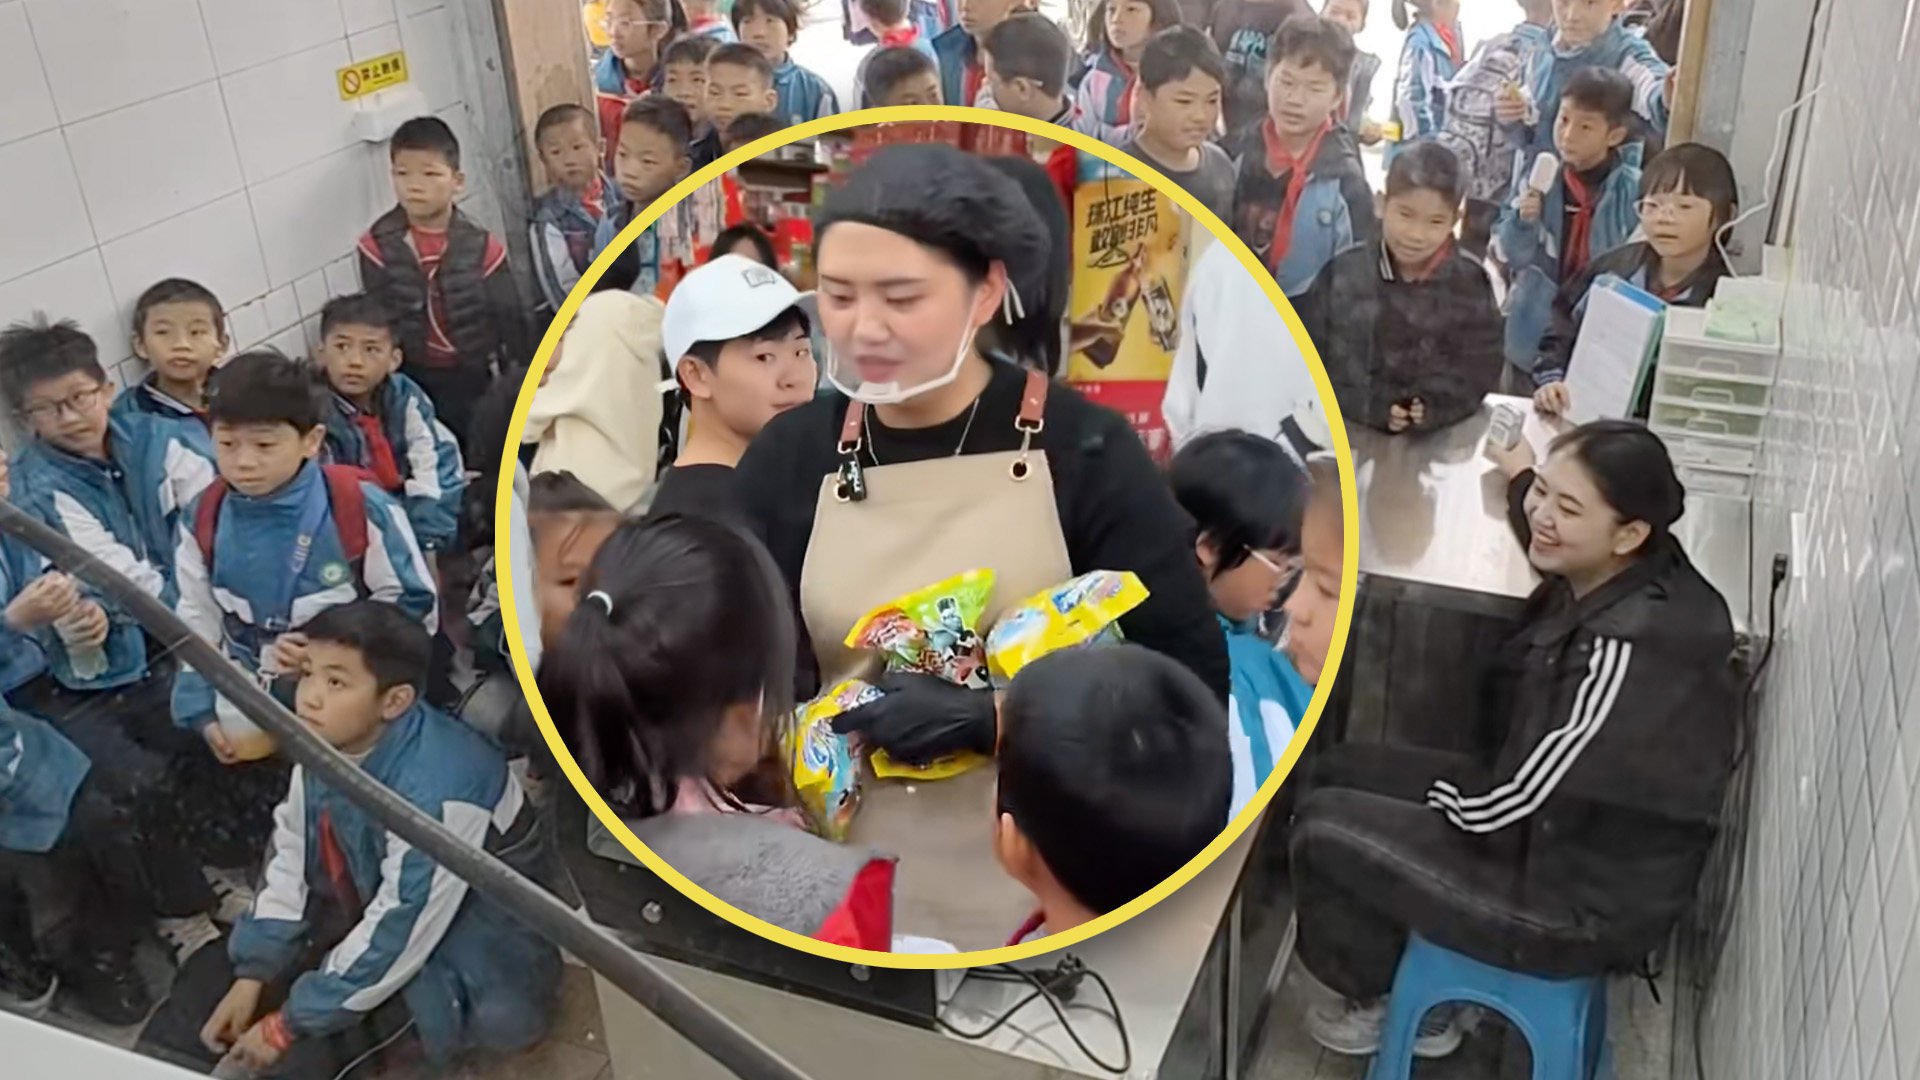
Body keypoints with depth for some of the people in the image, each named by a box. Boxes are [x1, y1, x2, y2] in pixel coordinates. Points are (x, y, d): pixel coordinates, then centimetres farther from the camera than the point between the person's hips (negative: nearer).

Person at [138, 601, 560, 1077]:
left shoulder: (435, 789, -36)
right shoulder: (324, 743, -13)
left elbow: (401, 931, -30)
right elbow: (290, 857, -1)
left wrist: (289, 1024, -22)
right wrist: (253, 973, -5)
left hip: (466, 923, -7)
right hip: (365, 901, 7)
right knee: (221, 966, 0)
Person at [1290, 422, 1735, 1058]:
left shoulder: (1627, 653, -34)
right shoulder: (1624, 579, -7)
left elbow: (1507, 809, -25)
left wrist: (1434, 789, -5)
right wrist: (1522, 478, 26)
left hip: (1581, 904, -9)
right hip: (1562, 826, 9)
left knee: (1323, 826, -7)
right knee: (1340, 774, 11)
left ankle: (1393, 1003, 21)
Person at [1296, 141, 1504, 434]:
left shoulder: (1471, 285, 2)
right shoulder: (1342, 271, -1)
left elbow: (1478, 372, 3)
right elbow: (1312, 357, -1)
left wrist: (1436, 408, -15)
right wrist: (1368, 407, -13)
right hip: (1346, 433, -2)